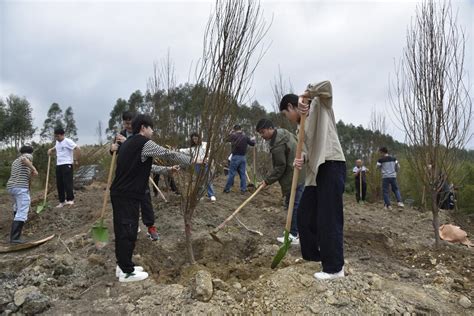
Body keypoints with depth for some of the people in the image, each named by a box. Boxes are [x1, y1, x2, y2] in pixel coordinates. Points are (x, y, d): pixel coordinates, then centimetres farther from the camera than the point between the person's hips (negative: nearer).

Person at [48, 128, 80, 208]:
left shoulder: (68, 141, -11)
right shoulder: (57, 142, 15)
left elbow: (78, 149, -18)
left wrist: (75, 160, -15)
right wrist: (51, 150, 16)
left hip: (67, 165, -8)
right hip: (58, 165, 8)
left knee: (67, 182, -12)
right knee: (59, 184, 8)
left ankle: (70, 199, -8)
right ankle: (62, 201, 15)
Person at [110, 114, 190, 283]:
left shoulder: (128, 143, 17)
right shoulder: (144, 143, -12)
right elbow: (168, 155, -13)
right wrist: (193, 160, -2)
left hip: (119, 193, 10)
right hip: (128, 196, -10)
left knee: (122, 230, 16)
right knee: (128, 231, -1)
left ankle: (122, 265, 28)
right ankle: (127, 272, 10)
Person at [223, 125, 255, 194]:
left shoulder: (234, 135, -7)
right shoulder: (245, 137, 3)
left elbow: (227, 139, 12)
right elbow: (252, 144, 13)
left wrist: (232, 133, 24)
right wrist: (253, 140, 34)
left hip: (235, 157, -3)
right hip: (243, 157, 3)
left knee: (231, 173, 1)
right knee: (242, 174, 8)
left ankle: (227, 189, 6)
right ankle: (243, 189, 10)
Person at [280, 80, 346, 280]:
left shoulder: (319, 106, 3)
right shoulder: (301, 127, 22)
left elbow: (326, 85, -15)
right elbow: (309, 151, 12)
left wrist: (305, 95, -18)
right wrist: (301, 160, -7)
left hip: (332, 166, -9)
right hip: (315, 171, 9)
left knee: (329, 218, -7)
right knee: (304, 214, 12)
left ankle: (335, 268, 2)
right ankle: (312, 255, 28)